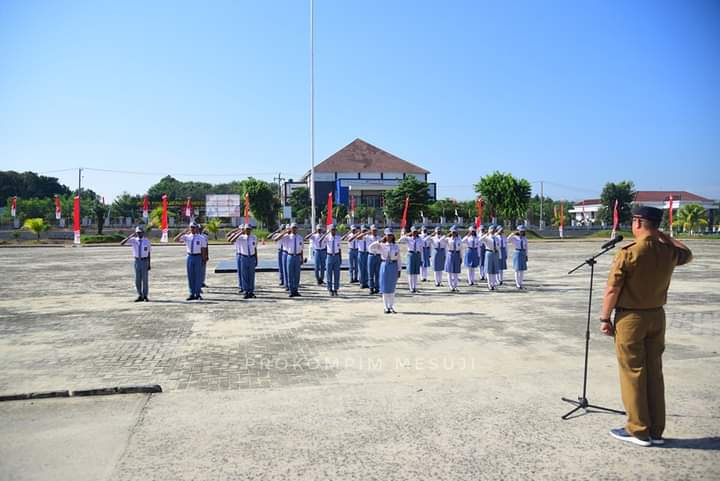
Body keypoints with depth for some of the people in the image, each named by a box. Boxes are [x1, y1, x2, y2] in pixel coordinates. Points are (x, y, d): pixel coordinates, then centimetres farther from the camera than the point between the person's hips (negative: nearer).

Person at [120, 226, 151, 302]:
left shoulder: (147, 241, 0)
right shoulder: (133, 240, 0)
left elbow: (148, 253, 4)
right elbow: (121, 243, -9)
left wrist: (149, 264, 1)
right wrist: (130, 236, -18)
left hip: (145, 261, -2)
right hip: (137, 261, 2)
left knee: (145, 279, -1)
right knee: (137, 280, 4)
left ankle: (145, 296, 10)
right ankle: (140, 296, 14)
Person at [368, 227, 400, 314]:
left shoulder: (396, 246, 4)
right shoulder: (381, 245, 2)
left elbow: (398, 259, 5)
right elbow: (370, 248, -9)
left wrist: (399, 270, 0)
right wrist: (379, 241, -11)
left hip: (394, 267, 0)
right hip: (384, 266, 0)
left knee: (392, 288, 4)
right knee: (385, 288, 2)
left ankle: (391, 306, 13)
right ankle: (386, 307, 10)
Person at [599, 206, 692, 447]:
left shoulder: (627, 253, -17)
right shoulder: (669, 252, -1)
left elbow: (612, 290, -15)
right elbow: (688, 254, 24)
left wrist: (605, 318, -5)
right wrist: (664, 236, 19)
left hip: (630, 318, -5)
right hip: (657, 316, 5)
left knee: (633, 373, 4)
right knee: (654, 372, 13)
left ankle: (639, 431, 12)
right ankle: (656, 431, 21)